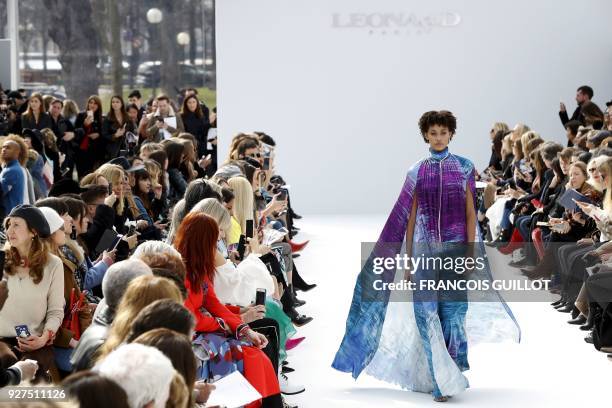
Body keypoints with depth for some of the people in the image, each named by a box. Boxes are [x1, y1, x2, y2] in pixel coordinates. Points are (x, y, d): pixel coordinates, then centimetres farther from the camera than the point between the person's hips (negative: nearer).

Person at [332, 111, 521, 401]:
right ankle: (442, 381, 0)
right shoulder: (416, 172, 6)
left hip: (455, 249, -1)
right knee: (427, 314, -5)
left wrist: (471, 254, -5)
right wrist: (408, 259, 3)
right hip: (425, 249, 1)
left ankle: (453, 375, 14)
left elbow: (470, 213, 2)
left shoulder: (464, 168, 3)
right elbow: (409, 218, 7)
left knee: (452, 312, 0)